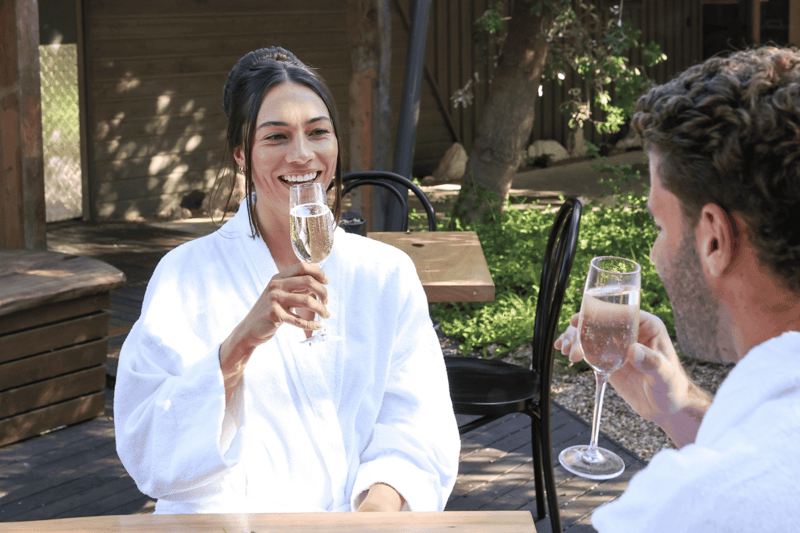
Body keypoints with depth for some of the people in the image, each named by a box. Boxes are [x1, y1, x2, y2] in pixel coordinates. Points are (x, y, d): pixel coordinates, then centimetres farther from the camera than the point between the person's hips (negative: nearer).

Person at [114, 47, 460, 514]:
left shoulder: (386, 275, 10)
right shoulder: (186, 274, 3)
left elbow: (417, 440, 2)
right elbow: (146, 455, -7)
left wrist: (378, 504, -19)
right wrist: (240, 343, -19)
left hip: (353, 516, 2)